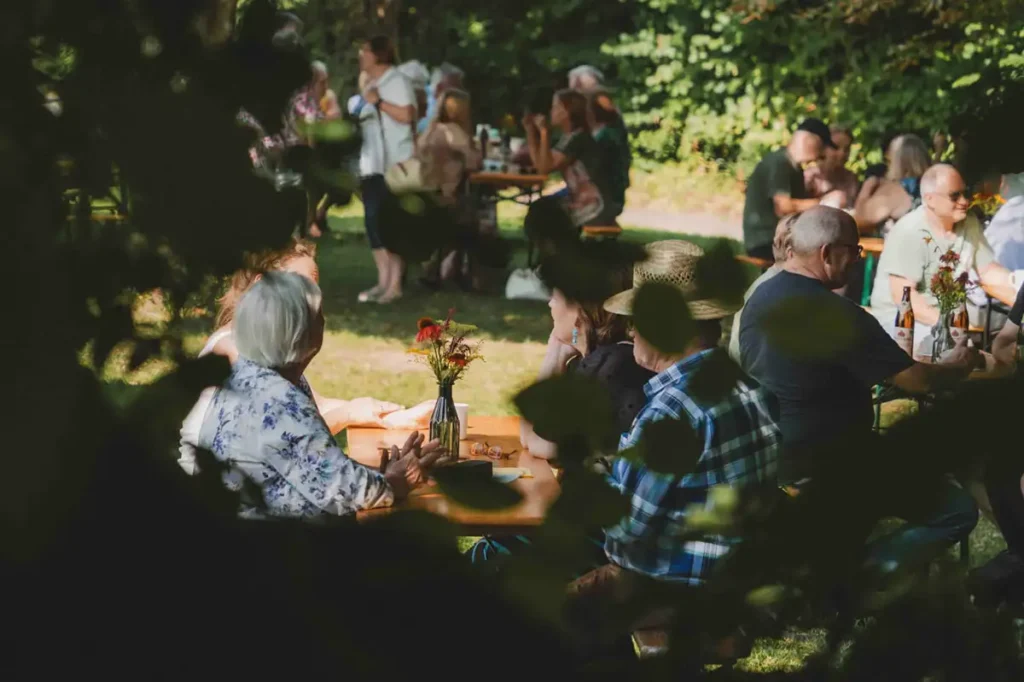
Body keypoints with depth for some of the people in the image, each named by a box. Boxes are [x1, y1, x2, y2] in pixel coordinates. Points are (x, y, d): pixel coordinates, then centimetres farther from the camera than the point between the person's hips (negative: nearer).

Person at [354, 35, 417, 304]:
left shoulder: (397, 81, -8)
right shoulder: (370, 85, 19)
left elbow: (407, 115, -21)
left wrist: (378, 102, -15)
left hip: (394, 166, -9)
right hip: (371, 166, 9)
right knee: (374, 222, 7)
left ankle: (395, 284, -7)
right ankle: (383, 281, 12)